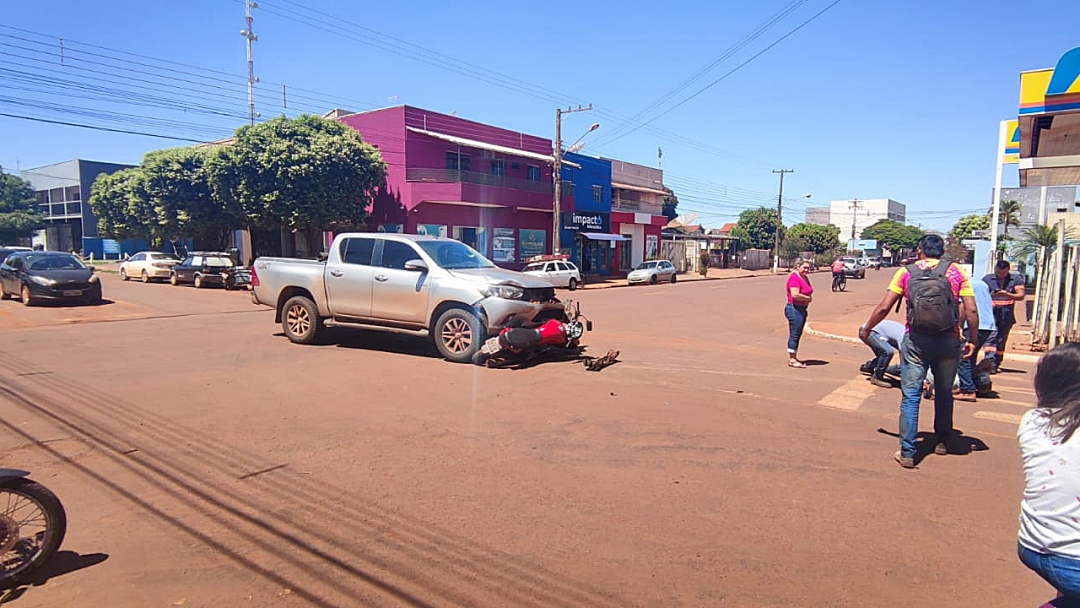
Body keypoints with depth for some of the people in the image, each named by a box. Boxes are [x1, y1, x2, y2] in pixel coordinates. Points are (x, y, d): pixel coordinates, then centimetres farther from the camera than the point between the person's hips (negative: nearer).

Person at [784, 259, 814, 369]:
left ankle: (794, 358, 22)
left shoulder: (805, 277, 13)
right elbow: (795, 294, -28)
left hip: (802, 309, 10)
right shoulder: (794, 278, -16)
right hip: (794, 309, -10)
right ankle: (791, 360, 0)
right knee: (794, 335, -5)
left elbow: (808, 292, 27)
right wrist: (808, 298, -13)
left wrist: (809, 298, 4)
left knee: (798, 335, 14)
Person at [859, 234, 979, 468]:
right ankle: (941, 441, 35)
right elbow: (971, 311, -2)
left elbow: (883, 308, -1)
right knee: (944, 393, 20)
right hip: (948, 341, 2)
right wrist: (972, 340, 9)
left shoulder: (906, 272, 3)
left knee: (910, 396, 2)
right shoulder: (956, 272, 4)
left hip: (916, 341, -2)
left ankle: (907, 452, -1)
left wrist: (866, 330, 13)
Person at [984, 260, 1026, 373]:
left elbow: (1021, 296, -3)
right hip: (991, 314, -2)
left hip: (1007, 316, 2)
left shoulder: (1016, 279, 5)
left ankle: (997, 364, 19)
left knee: (1001, 341, 9)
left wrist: (1007, 294, -21)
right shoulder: (987, 279, 3)